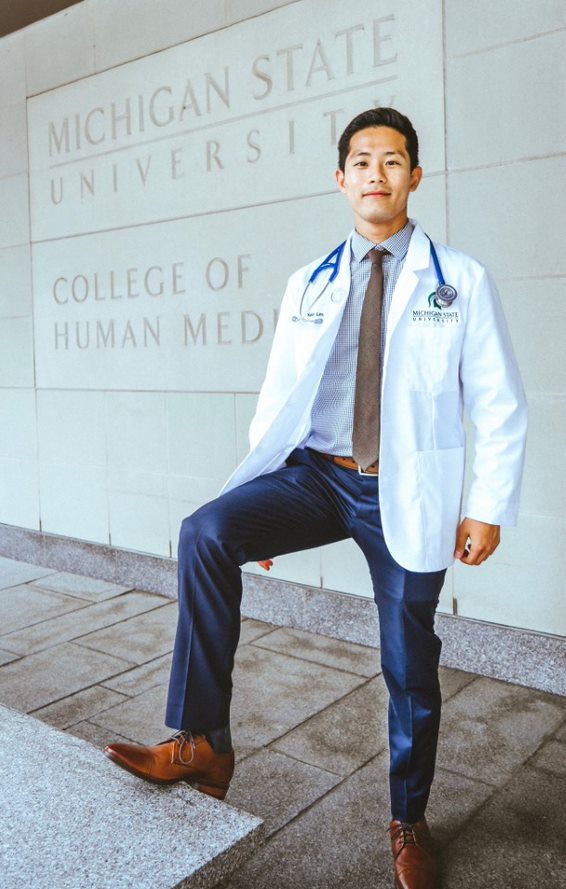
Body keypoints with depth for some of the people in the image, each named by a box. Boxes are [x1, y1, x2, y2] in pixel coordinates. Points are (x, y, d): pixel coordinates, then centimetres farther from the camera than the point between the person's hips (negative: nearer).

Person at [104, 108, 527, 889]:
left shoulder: (461, 282, 1)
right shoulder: (308, 284, 9)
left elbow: (499, 407, 1)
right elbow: (278, 395, 10)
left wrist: (490, 506, -7)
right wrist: (259, 514, 6)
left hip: (406, 494, -2)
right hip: (314, 473, 2)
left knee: (409, 668, 8)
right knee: (206, 533, -25)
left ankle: (409, 822, 34)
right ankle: (202, 743, -13)